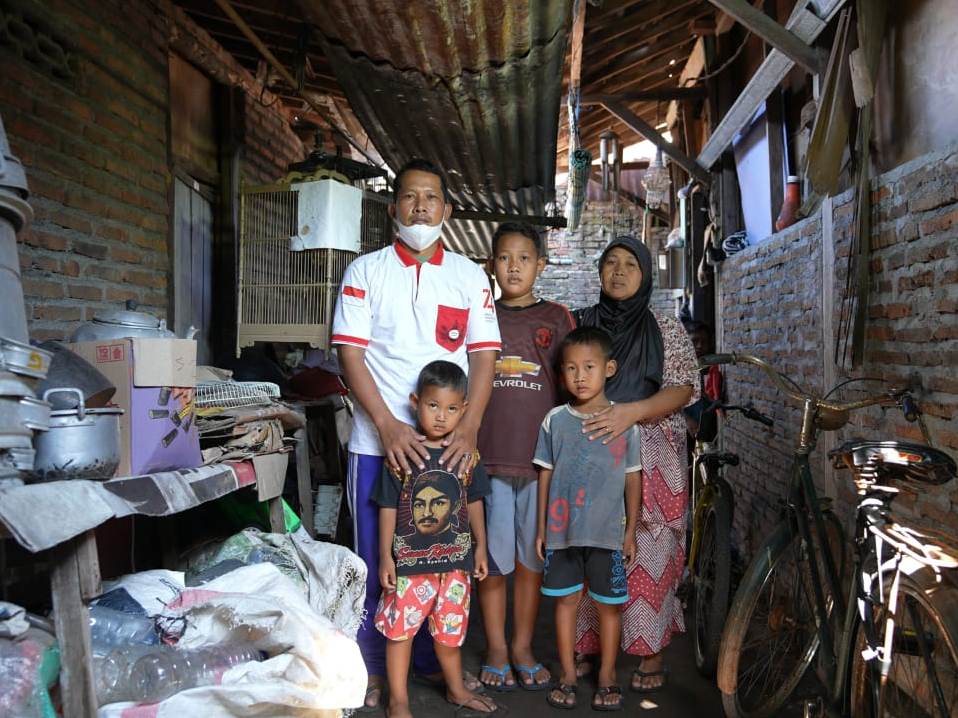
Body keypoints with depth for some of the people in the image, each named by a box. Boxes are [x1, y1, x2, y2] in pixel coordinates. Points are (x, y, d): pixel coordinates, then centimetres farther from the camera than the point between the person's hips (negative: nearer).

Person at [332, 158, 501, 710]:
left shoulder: (470, 276, 7)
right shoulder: (365, 271, 2)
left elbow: (484, 355, 3)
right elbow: (351, 353, -5)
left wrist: (468, 430, -10)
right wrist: (389, 426, -16)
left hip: (448, 442, 2)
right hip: (378, 441, -1)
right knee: (376, 559, 7)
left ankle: (435, 659, 30)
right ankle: (373, 666, 25)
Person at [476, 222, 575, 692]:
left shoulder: (557, 318, 6)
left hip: (541, 458, 0)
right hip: (489, 457, 0)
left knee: (532, 557, 10)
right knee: (492, 558, 6)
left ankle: (524, 647, 25)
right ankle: (496, 649, 22)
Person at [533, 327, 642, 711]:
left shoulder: (624, 421, -3)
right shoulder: (555, 420, 0)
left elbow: (633, 478, 2)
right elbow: (545, 475, 5)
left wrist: (631, 531, 3)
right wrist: (541, 528, 5)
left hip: (607, 532, -1)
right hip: (562, 531, 1)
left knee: (608, 604, 9)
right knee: (565, 599, 10)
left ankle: (607, 675, 27)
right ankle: (568, 674, 26)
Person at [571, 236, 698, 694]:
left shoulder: (666, 330, 4)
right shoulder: (579, 324, 11)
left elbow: (683, 390, -6)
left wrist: (632, 411, -22)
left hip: (648, 463, -2)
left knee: (647, 558, 0)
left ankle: (651, 655, 16)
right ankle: (586, 648, 21)